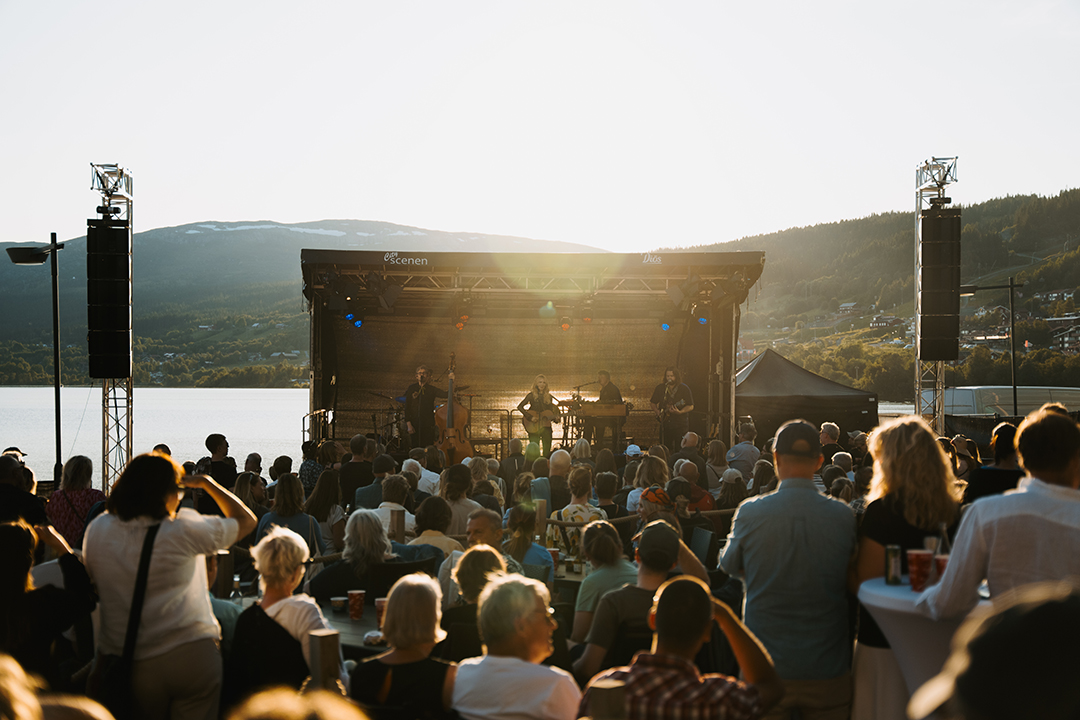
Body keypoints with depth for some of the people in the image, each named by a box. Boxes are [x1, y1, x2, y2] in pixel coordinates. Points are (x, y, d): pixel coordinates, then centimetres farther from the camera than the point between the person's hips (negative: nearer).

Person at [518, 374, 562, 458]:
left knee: (547, 450, 1)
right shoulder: (532, 395, -1)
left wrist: (555, 418, -8)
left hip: (546, 425, 3)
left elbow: (552, 410, 13)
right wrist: (530, 417, -14)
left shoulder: (549, 397, 9)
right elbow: (520, 407, -6)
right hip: (533, 427, -3)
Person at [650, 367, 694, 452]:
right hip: (665, 424, 3)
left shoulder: (684, 388, -3)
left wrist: (679, 412, -21)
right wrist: (657, 411, -2)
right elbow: (653, 403, 17)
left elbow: (690, 406, -5)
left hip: (680, 425, -3)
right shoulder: (660, 388, 7)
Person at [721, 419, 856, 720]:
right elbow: (852, 580, 7)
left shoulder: (750, 512, -13)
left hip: (765, 669, -1)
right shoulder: (843, 516, -9)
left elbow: (729, 565, 5)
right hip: (828, 669, 1)